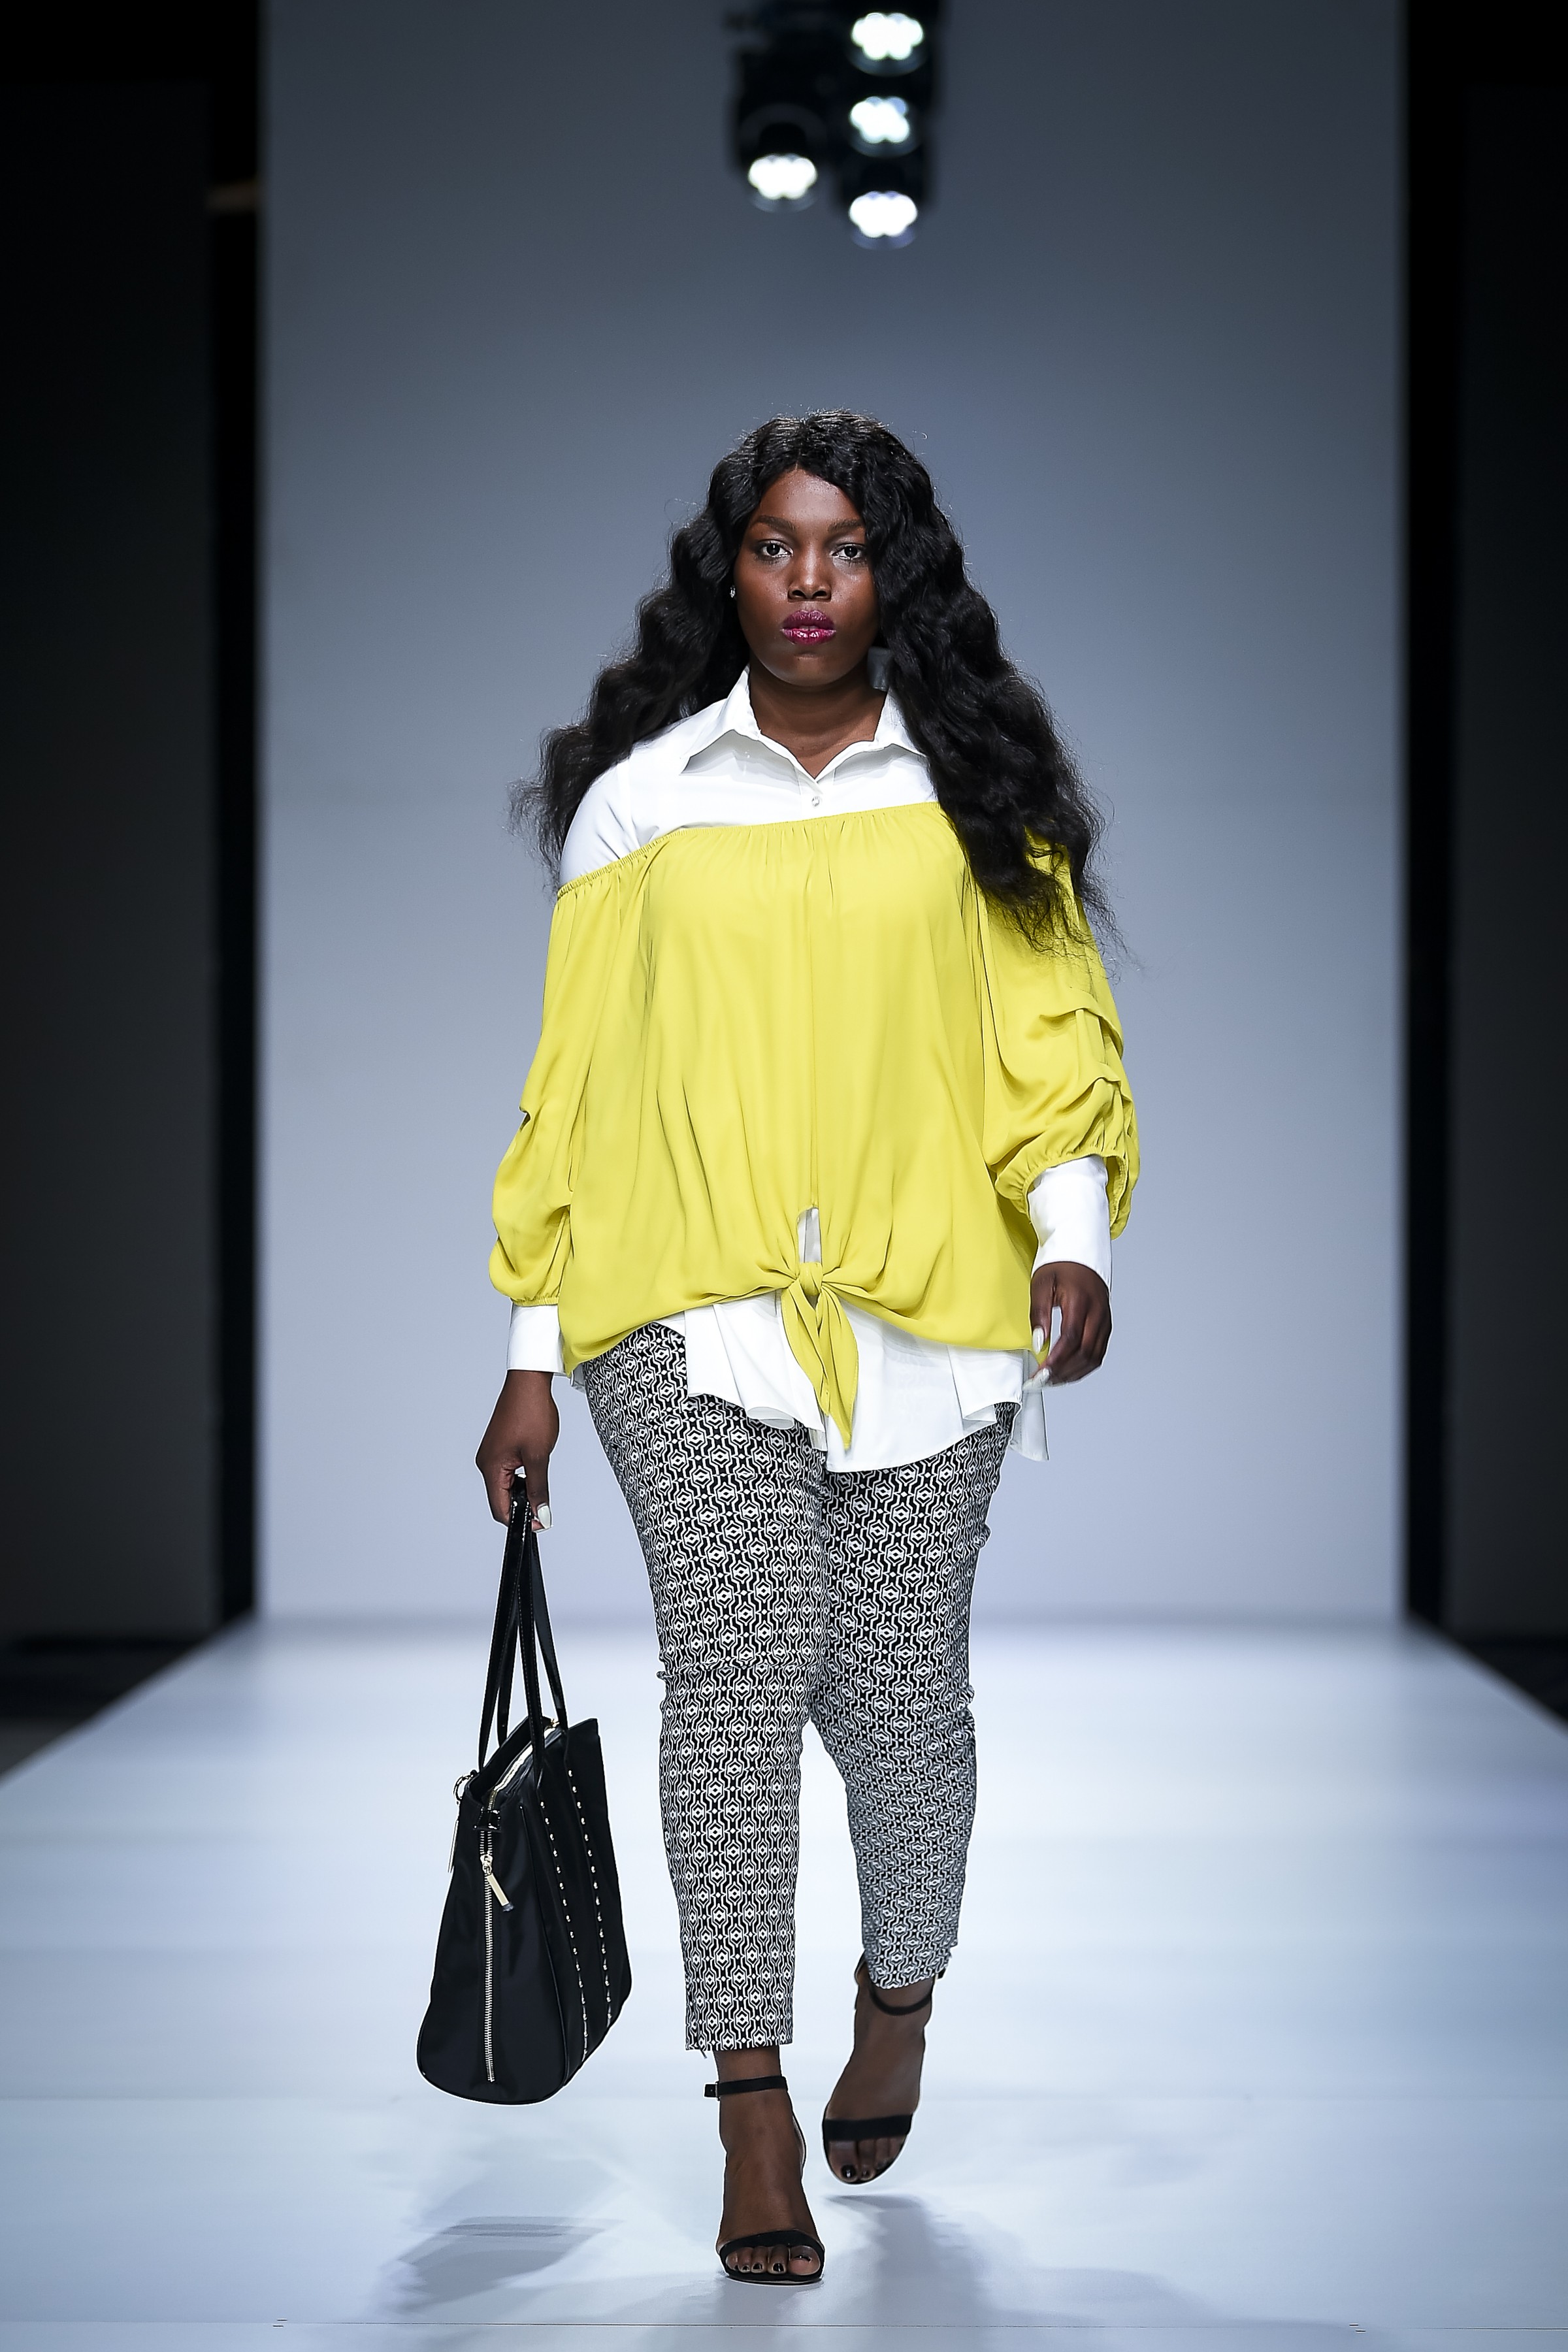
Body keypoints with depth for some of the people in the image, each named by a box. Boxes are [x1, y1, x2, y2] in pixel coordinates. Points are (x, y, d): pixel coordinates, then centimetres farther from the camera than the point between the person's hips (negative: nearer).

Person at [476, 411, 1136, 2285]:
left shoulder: (974, 793, 11)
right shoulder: (641, 797, 11)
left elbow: (1054, 1035, 7)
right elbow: (576, 1078, 12)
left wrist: (1075, 1230, -12)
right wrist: (533, 1350, 8)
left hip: (924, 1315, 1)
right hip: (692, 1309, 0)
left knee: (896, 1689, 2)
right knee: (734, 1671, -13)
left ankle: (898, 1995, 32)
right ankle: (756, 2127, -8)